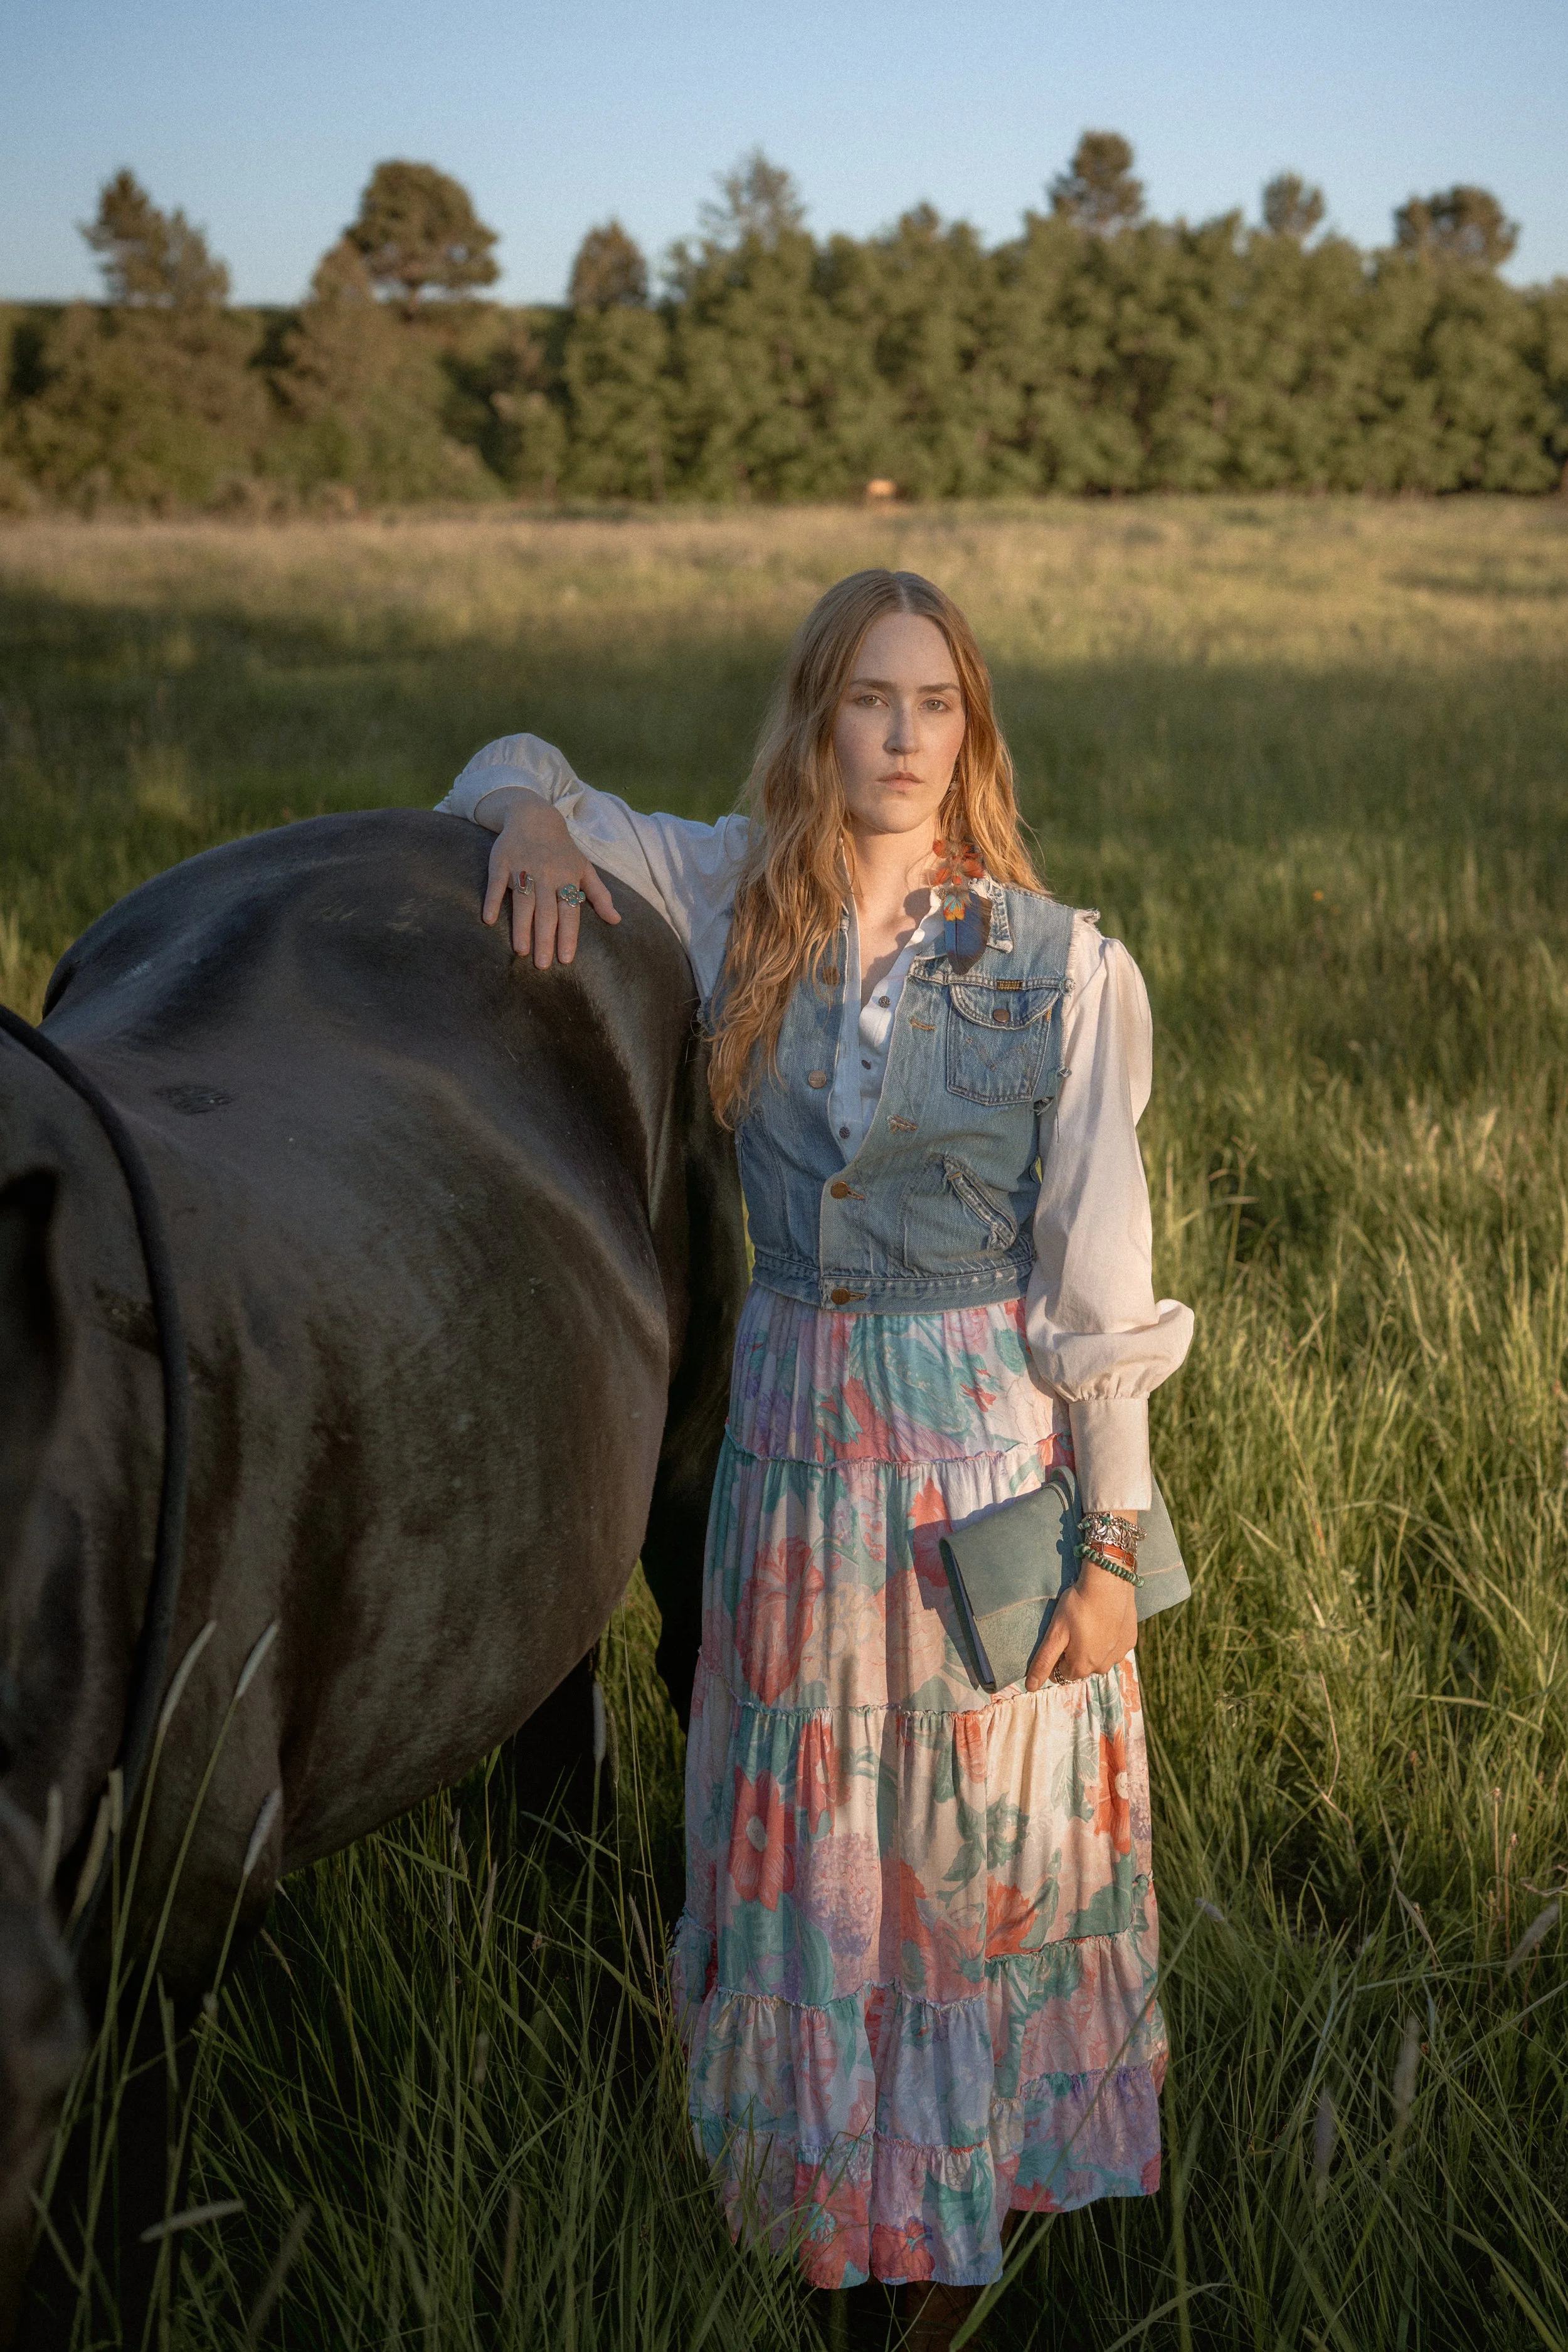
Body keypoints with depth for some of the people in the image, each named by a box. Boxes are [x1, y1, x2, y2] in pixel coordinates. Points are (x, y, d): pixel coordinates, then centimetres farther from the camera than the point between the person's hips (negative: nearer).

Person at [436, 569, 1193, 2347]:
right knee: (810, 1836, 13)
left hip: (994, 1430, -3)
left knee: (991, 1833, 10)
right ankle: (854, 2203, 34)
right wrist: (538, 818, -16)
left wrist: (1110, 1537, -8)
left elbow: (1098, 1270, -8)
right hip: (799, 1415, 3)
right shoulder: (737, 898, -1)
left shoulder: (1059, 965, -9)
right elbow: (511, 772, 10)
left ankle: (988, 2202, 32)